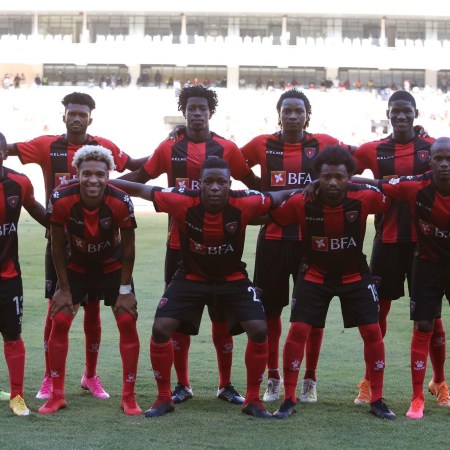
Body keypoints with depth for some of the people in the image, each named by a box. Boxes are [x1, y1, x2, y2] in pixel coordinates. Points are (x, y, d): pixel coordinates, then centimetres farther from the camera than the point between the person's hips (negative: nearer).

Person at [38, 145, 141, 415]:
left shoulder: (121, 203, -29)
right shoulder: (61, 200, -28)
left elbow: (128, 248, -15)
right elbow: (58, 246, -14)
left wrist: (125, 289, -12)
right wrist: (64, 289, -10)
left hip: (113, 268, 0)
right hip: (75, 268, 1)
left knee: (128, 323, -9)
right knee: (60, 322, -6)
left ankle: (129, 397, 2)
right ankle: (57, 395, 6)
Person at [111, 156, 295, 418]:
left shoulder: (244, 204, -26)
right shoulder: (183, 202, -26)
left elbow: (278, 198, -9)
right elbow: (141, 190, -17)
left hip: (233, 279, 0)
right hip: (191, 277, 0)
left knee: (259, 330, -14)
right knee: (161, 328, -12)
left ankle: (253, 400, 5)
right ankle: (164, 398, 7)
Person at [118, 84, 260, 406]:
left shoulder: (227, 148, 1)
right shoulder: (169, 148, 4)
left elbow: (252, 181, 10)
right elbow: (140, 177, 12)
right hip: (180, 243, 1)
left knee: (222, 315, 4)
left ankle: (226, 385, 15)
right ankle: (182, 385, 17)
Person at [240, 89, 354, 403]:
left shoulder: (324, 144, 1)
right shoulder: (262, 145, 2)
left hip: (312, 239, 0)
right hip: (273, 239, 0)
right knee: (270, 310, 6)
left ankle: (310, 380, 20)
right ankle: (274, 379, 22)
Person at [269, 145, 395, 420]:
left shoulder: (364, 198, -23)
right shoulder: (302, 202, -25)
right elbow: (269, 217, -15)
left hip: (354, 275, 1)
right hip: (315, 274, -1)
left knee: (372, 331, -3)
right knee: (298, 330, -9)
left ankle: (377, 400, 13)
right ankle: (289, 400, 3)